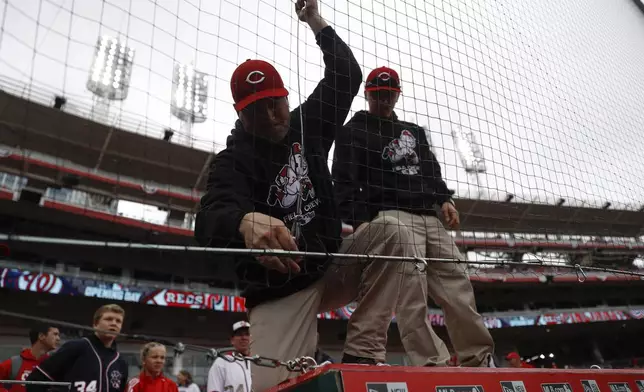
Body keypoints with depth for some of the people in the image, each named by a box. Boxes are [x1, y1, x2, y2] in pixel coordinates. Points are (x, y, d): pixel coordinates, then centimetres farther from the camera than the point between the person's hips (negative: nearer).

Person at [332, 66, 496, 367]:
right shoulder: (353, 132, 8)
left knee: (458, 286, 0)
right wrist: (358, 222, -15)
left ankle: (479, 359, 9)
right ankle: (432, 365, -13)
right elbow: (344, 183, -2)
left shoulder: (415, 131, 28)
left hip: (430, 217, 6)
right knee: (412, 292, -17)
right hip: (392, 216, -6)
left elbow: (432, 170, 26)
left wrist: (444, 200, 7)